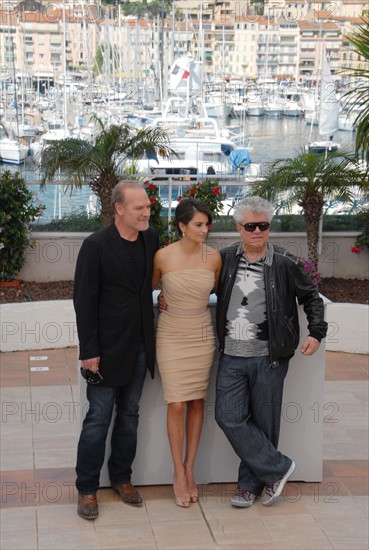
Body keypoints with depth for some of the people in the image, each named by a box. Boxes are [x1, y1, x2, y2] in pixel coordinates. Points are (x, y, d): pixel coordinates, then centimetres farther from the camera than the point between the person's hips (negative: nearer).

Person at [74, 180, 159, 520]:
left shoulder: (151, 238, 2)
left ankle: (122, 478, 30)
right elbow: (84, 301, -13)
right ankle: (87, 488, 15)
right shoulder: (96, 245, -14)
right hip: (107, 348, -5)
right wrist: (89, 351, -15)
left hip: (139, 347, 5)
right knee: (99, 418, 2)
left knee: (129, 415, 15)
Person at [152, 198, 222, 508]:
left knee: (197, 402, 6)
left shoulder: (214, 257, -4)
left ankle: (189, 469, 18)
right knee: (176, 405, -4)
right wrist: (165, 300, -2)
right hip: (172, 336, -2)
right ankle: (179, 474, 9)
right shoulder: (163, 256, -10)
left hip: (202, 336, 2)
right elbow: (151, 287, 9)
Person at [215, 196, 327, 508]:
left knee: (263, 423, 6)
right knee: (229, 417, -4)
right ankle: (278, 468, 12)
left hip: (268, 357, -2)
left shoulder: (285, 263, -5)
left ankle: (251, 484, 23)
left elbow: (311, 297, 7)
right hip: (232, 357, 3)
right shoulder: (226, 259, 3)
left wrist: (316, 333, -5)